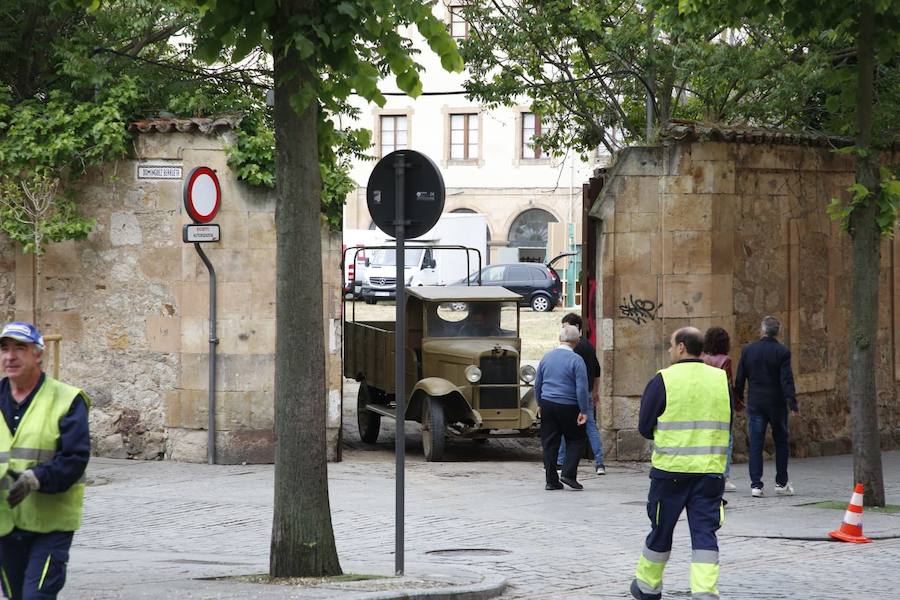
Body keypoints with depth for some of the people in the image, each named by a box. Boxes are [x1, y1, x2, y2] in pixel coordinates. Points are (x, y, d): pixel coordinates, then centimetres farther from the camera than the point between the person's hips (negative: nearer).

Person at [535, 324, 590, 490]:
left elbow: (537, 383, 13)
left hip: (548, 406, 4)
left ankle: (551, 480, 8)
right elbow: (582, 388, -14)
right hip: (568, 407, -4)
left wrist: (540, 404, 24)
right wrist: (583, 411, -10)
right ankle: (569, 474, -3)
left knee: (549, 444, 8)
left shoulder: (547, 357, 6)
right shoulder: (576, 360, -11)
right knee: (576, 440, 10)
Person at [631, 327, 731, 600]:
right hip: (711, 470, 2)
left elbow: (644, 427, -2)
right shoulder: (721, 380, 6)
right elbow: (728, 426, 15)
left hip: (671, 468, -2)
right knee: (705, 532, 2)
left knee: (661, 529, 13)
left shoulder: (663, 380, -7)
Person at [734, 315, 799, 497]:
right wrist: (793, 404, -13)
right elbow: (786, 379, -13)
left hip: (755, 402, 2)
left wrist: (739, 397, 19)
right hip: (776, 403, -2)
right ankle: (781, 483, 16)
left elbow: (740, 378, 5)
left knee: (755, 444, 2)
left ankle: (756, 484, -4)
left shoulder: (748, 350, 1)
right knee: (781, 442, 12)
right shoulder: (782, 352, -8)